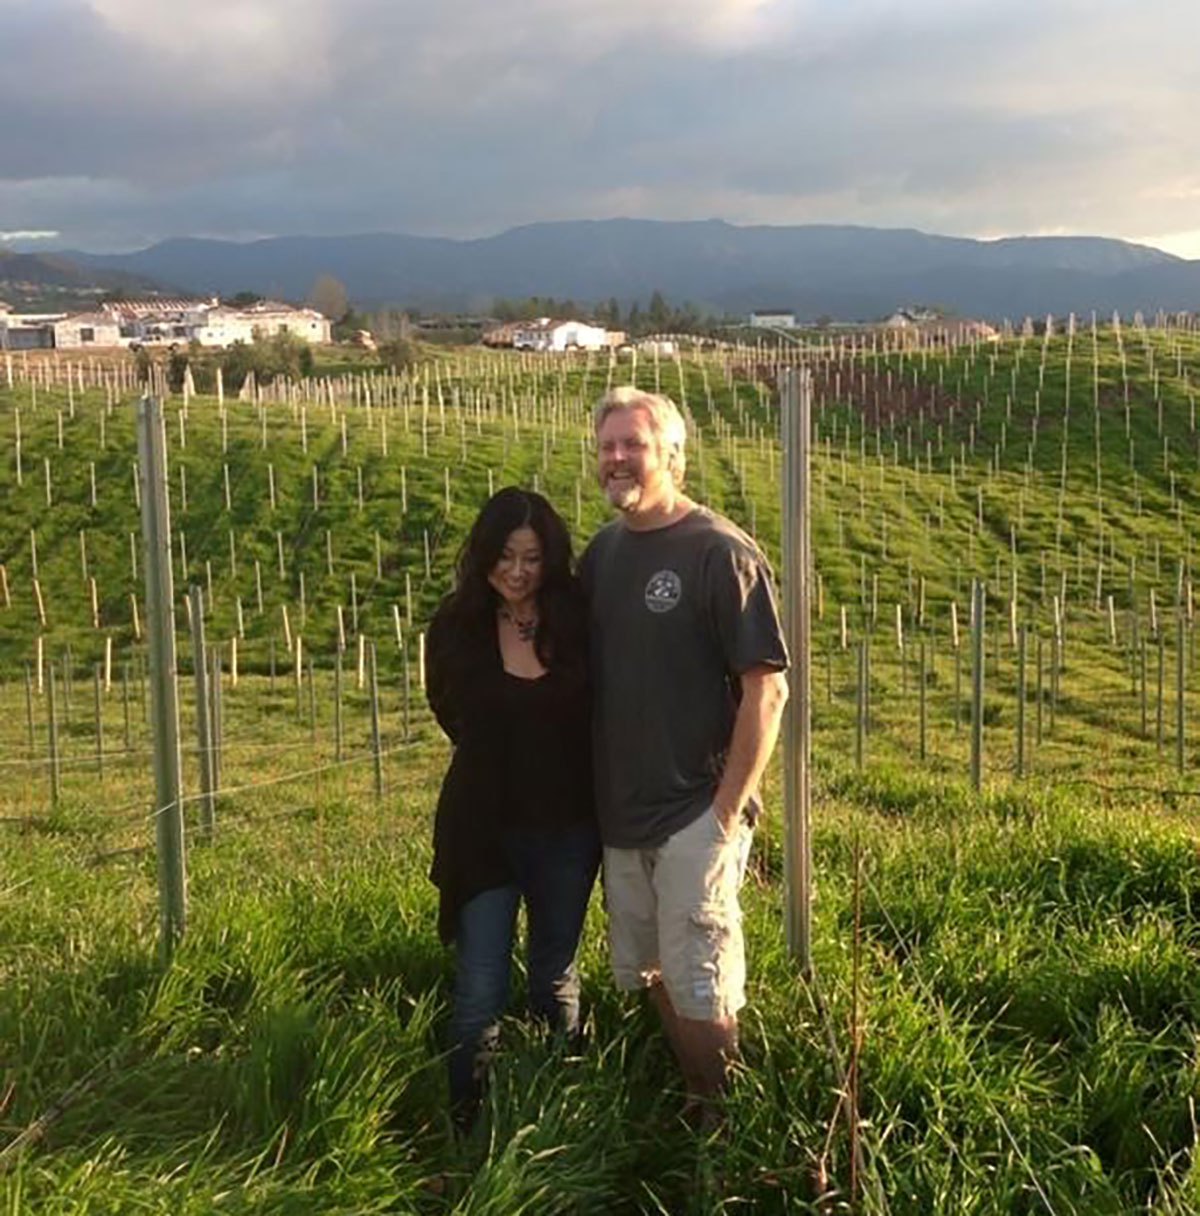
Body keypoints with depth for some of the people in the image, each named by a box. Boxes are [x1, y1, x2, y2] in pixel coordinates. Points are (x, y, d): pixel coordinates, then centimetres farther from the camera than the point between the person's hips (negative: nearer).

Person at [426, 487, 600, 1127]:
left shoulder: (577, 623, -9)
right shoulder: (456, 627, -7)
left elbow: (596, 718, 3)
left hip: (566, 828, 1)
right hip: (485, 827, -1)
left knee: (556, 979, 17)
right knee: (480, 994, -1)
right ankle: (468, 1123, 13)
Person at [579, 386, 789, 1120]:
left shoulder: (720, 552, -13)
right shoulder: (603, 552, 6)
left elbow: (767, 687, -16)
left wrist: (728, 811, -17)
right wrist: (594, 795, 9)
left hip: (694, 814, -6)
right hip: (620, 813, 6)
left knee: (699, 986, 2)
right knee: (648, 976, 17)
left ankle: (725, 1119, 24)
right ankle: (692, 1099, 37)